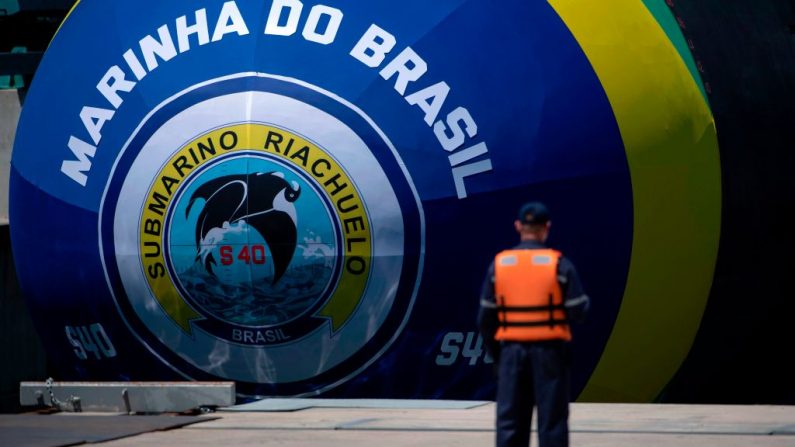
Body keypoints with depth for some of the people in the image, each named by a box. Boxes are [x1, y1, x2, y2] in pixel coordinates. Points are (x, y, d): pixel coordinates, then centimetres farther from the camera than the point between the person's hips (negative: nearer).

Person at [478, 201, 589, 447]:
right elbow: (578, 311, -7)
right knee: (552, 418, 4)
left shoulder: (498, 264, 2)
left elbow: (486, 318, 3)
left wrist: (495, 353, 15)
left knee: (510, 420, 7)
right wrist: (585, 300, 16)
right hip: (549, 352, -2)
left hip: (512, 351, 2)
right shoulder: (560, 265, -6)